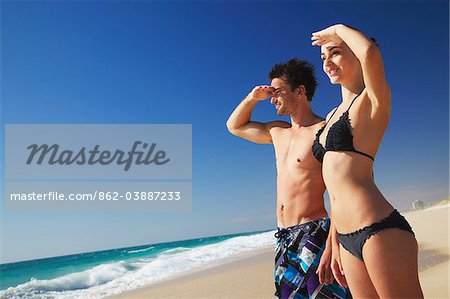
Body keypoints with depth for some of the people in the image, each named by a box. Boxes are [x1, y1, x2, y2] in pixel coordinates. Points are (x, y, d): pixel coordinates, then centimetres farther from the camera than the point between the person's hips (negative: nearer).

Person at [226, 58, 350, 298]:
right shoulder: (277, 132, 15)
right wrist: (252, 98, 12)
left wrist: (331, 248, -23)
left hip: (314, 235, -7)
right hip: (284, 239, 8)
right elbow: (234, 126, 29)